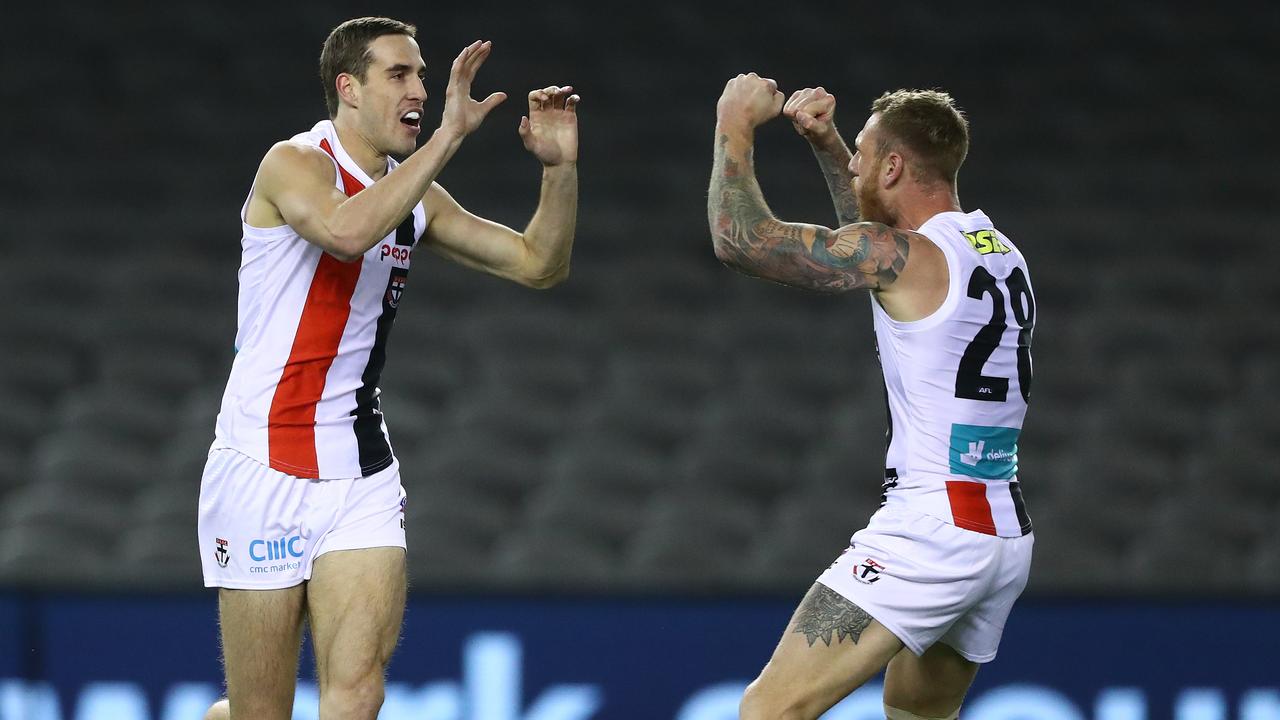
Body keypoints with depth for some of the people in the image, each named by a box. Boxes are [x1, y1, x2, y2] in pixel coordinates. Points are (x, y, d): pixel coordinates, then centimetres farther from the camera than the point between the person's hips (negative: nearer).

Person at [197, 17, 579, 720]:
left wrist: (560, 166, -2)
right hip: (265, 470, -6)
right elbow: (346, 231, -33)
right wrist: (448, 135, -31)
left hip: (363, 474, 6)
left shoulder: (415, 196, 12)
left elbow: (538, 264, 14)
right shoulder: (296, 163, -10)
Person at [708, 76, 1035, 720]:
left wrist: (736, 126, 2)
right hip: (1007, 535, 9)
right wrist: (824, 142, 28)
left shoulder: (906, 257, -12)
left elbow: (740, 239, -13)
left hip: (931, 532, -9)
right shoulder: (1001, 254, 13)